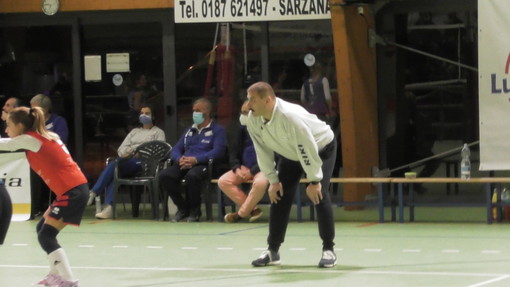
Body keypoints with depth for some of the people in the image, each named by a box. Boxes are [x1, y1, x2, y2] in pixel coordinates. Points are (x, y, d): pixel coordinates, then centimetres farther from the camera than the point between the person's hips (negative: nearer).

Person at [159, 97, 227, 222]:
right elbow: (176, 149, 22)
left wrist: (196, 159, -18)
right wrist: (180, 159, -5)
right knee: (164, 175, -24)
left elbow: (218, 151, -8)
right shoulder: (189, 131, 28)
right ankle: (182, 208, -7)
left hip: (203, 165, -6)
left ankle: (194, 211, -17)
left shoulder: (217, 130, 8)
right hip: (184, 164, 6)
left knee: (192, 175, -41)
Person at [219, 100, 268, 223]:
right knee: (223, 181, -16)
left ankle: (241, 213, -17)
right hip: (245, 167, 6)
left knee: (260, 182, -38)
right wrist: (237, 169, -11)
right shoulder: (241, 129, 4)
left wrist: (252, 171, -21)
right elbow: (234, 153, 9)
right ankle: (252, 209, -13)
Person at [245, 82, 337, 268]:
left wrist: (314, 181, -29)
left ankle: (328, 250, -7)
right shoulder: (253, 120, -20)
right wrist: (273, 181, -10)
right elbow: (263, 152, -8)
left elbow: (308, 150, -35)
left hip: (321, 149, -6)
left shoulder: (290, 116, -41)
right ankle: (272, 251, 8)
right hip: (289, 154, 6)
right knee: (278, 196, -1)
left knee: (319, 195, -18)